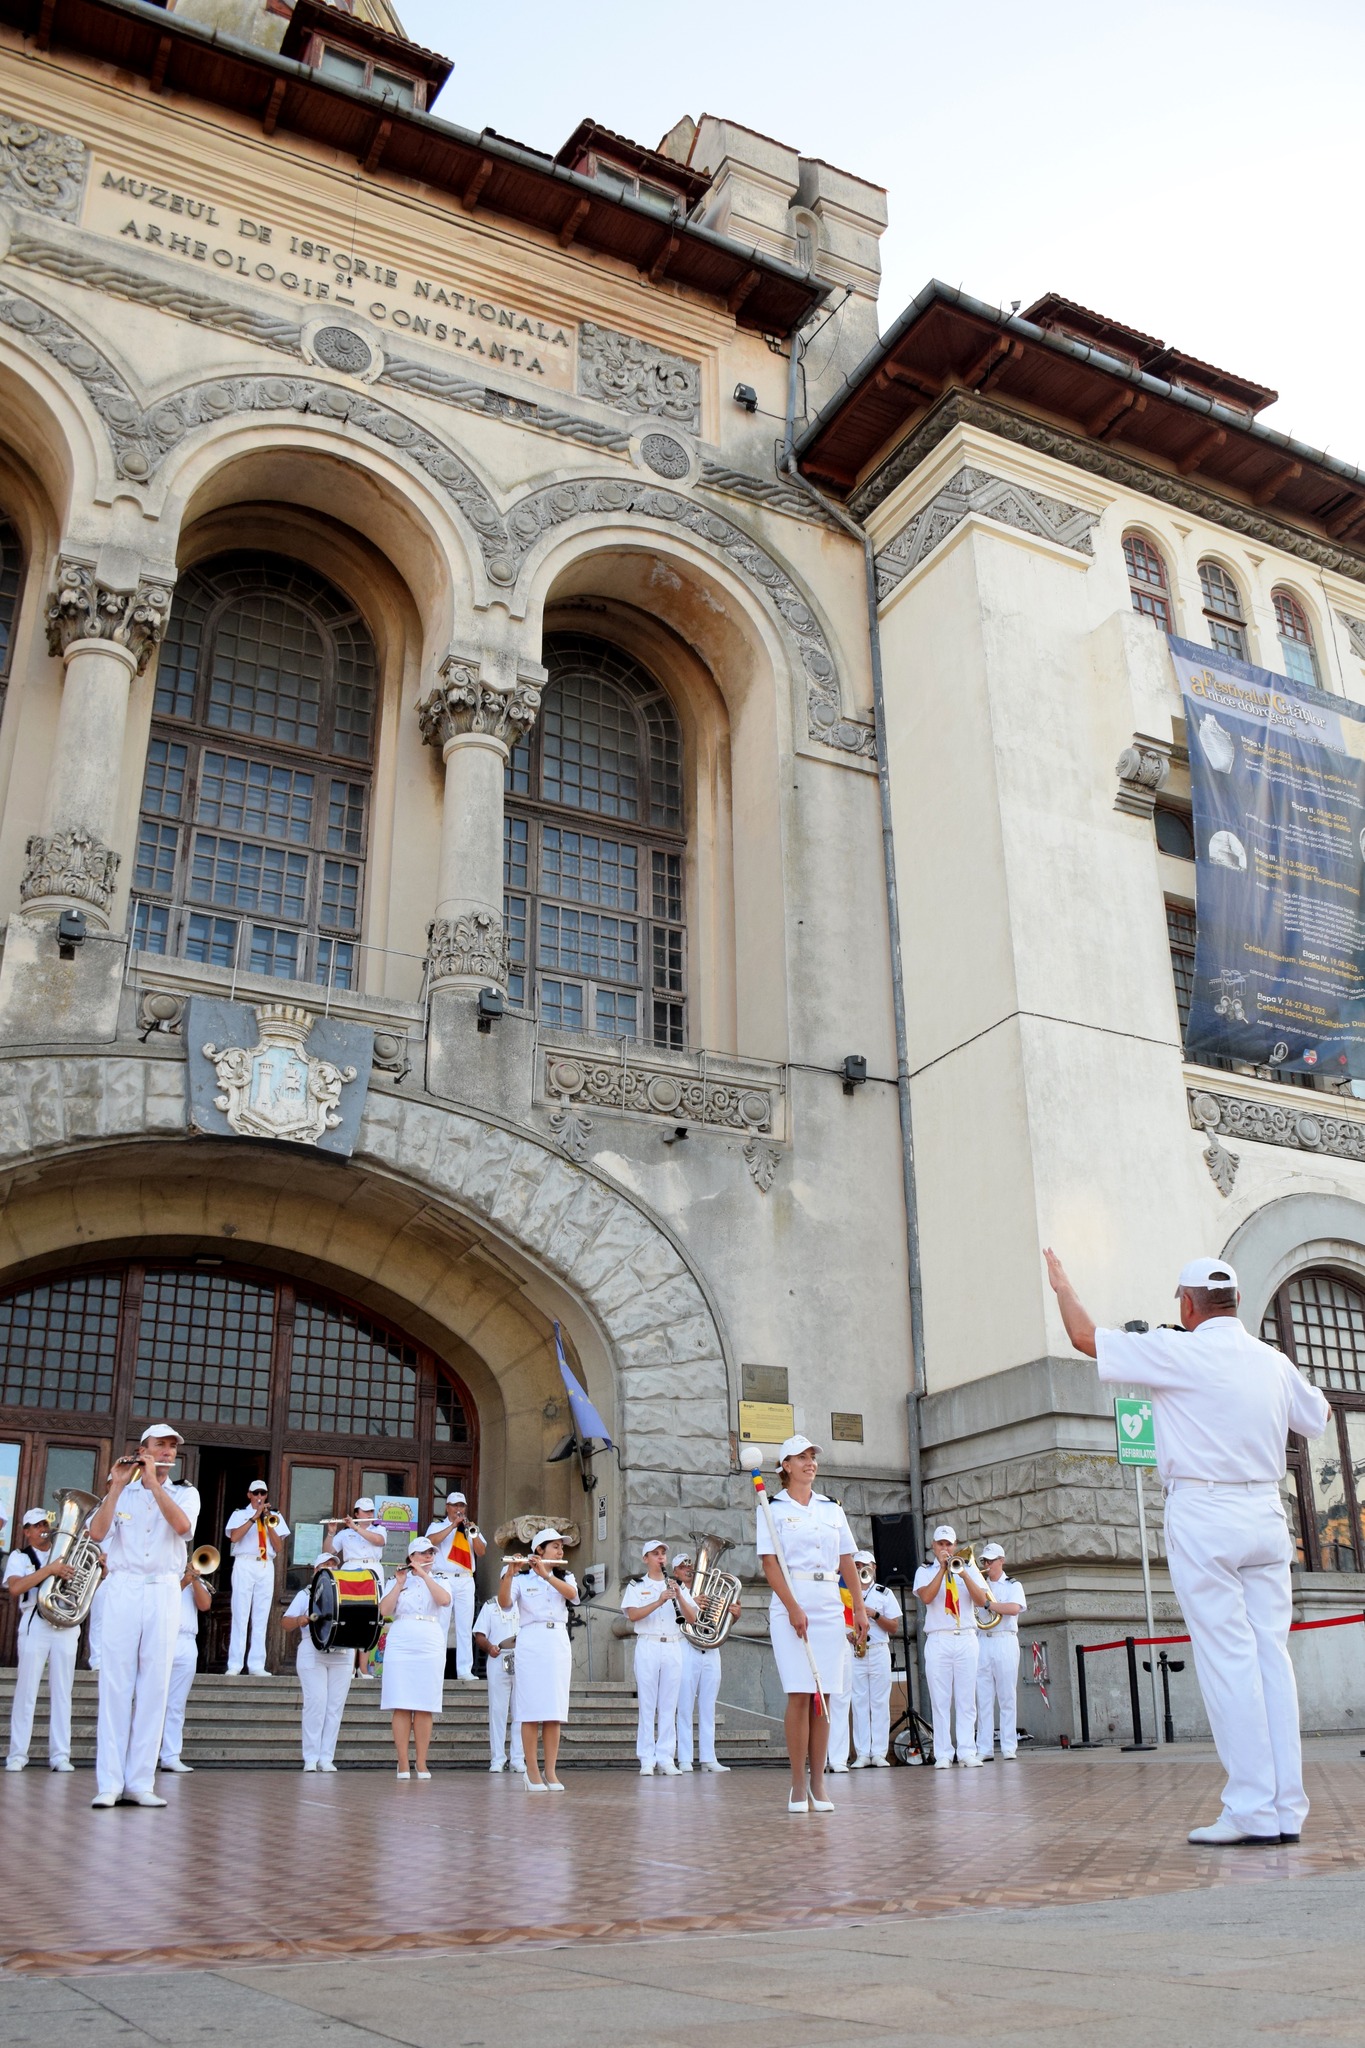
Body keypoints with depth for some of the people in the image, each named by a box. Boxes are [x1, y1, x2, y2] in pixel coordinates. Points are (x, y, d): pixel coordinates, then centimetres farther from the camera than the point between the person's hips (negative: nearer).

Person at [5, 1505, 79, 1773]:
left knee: (61, 1693, 1)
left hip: (66, 1628, 3)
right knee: (26, 1691, -3)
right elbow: (15, 1588, -13)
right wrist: (49, 1570, -20)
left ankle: (60, 1755, 1)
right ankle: (17, 1754, 3)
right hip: (35, 1626, -3)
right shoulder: (19, 1557, 7)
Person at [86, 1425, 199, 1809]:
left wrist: (153, 1482, -8)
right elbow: (97, 1532, -2)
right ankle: (108, 1783, -4)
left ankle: (140, 1782, 0)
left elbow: (182, 1525, -9)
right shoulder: (122, 1493, 14)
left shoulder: (185, 1494, 13)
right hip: (122, 1590, 0)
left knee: (153, 1689, -2)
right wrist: (117, 1486, -5)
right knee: (115, 1686, -5)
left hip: (163, 1594, 0)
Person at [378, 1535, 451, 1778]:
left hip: (430, 1648, 0)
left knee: (425, 1707, -1)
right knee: (401, 1706, -4)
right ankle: (403, 1762, 0)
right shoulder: (398, 1581, 12)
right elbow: (385, 1611, -2)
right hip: (400, 1647, 0)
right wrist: (399, 1583, -7)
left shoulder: (438, 1581, 13)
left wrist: (424, 1574, -9)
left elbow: (445, 1600, -10)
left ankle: (421, 1762, 4)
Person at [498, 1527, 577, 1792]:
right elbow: (504, 1603, -12)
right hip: (531, 1642, -3)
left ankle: (551, 1771, 3)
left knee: (555, 1711, 1)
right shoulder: (522, 1579, 5)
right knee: (531, 1709, -4)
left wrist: (546, 1574, -17)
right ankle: (531, 1771, 0)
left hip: (558, 1643, 3)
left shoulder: (565, 1577, 16)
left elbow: (572, 1593, -7)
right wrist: (509, 1574, -26)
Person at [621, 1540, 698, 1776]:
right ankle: (647, 1760, 0)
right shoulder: (636, 1586, 8)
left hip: (673, 1648, 3)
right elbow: (632, 1615, -10)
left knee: (669, 1705, 2)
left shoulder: (677, 1586, 15)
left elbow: (692, 1618, 5)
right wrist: (659, 1601, -20)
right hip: (647, 1646, -3)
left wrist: (679, 1596, -12)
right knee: (647, 1704, -3)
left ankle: (666, 1759, 4)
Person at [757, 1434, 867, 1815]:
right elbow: (769, 1562, -5)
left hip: (830, 1605, 4)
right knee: (800, 1694, -10)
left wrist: (860, 1608, 6)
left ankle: (818, 1786, 6)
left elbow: (847, 1561, 14)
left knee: (824, 1696, 1)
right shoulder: (772, 1508, 3)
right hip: (790, 1604, -4)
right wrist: (793, 1608, -15)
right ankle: (798, 1786, -3)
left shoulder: (832, 1508, 15)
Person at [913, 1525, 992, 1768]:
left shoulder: (969, 1569, 13)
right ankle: (942, 1754, -3)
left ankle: (967, 1751, 2)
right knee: (940, 1700, -3)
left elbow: (982, 1601, -1)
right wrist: (943, 1568, -13)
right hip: (938, 1640, -1)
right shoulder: (925, 1571, 10)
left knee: (967, 1699, -1)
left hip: (966, 1639, 1)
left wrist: (962, 1573, -12)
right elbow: (926, 1597, -10)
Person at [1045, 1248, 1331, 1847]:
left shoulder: (1178, 1353, -9)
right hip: (1267, 1515, 6)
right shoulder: (1273, 1361, 9)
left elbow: (1085, 1337, -2)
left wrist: (1063, 1286, 16)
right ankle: (1287, 1808, 7)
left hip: (1203, 1516, -6)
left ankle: (1253, 1809, -7)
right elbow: (1319, 1416, 27)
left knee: (1227, 1661, -6)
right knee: (1271, 1656, 6)